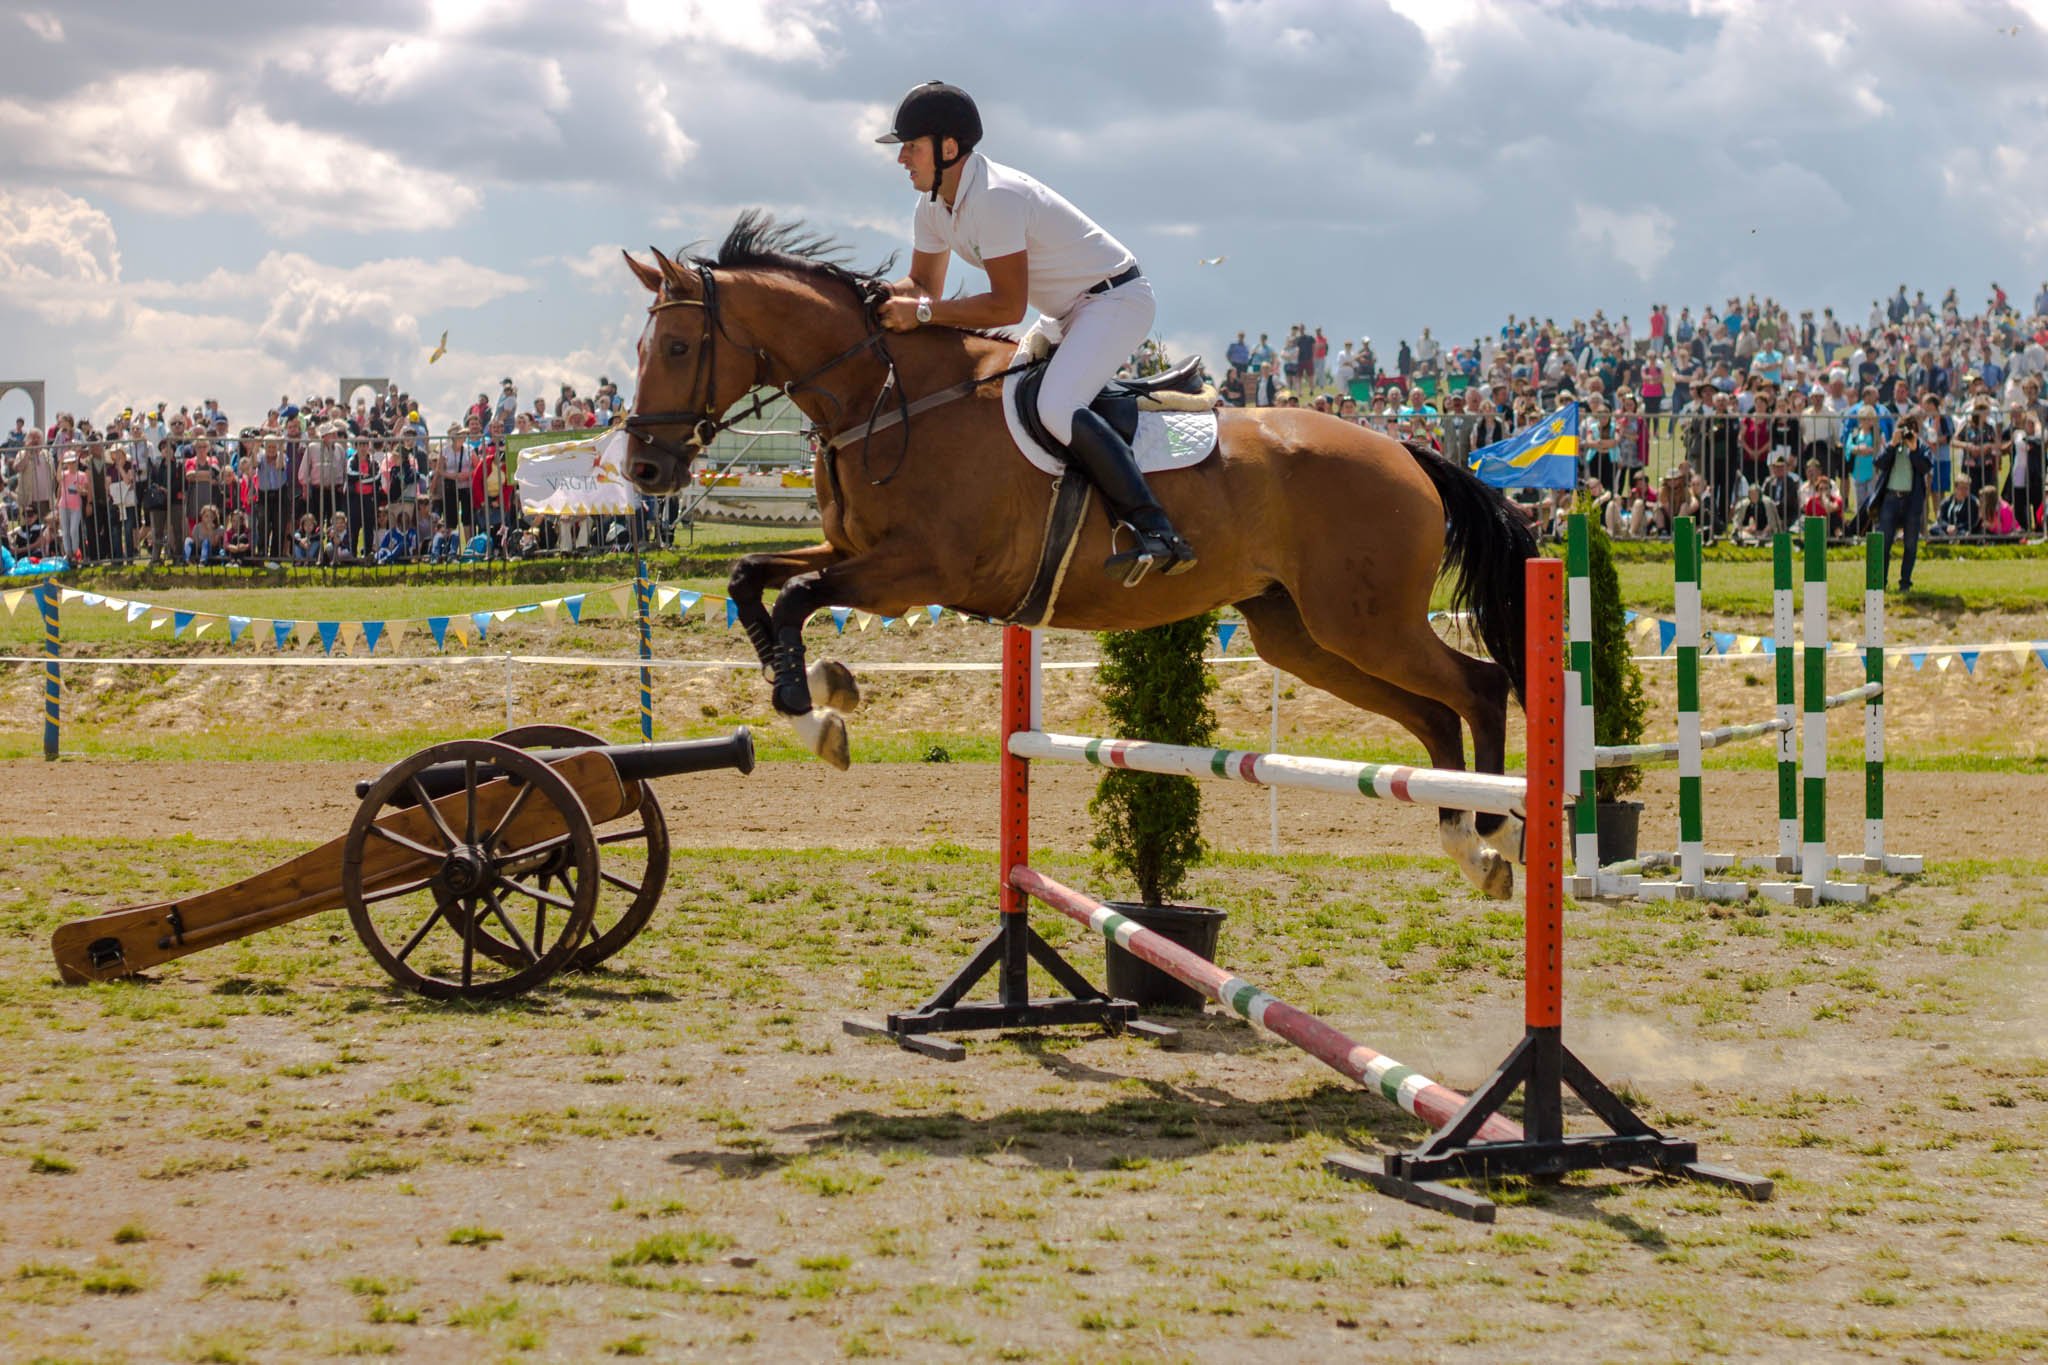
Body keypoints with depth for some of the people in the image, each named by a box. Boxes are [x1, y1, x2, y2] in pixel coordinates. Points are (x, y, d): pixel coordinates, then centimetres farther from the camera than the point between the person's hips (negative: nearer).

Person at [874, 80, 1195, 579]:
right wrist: (879, 295, -12)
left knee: (1056, 406, -30)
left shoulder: (996, 197, -28)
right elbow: (923, 285, 10)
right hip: (1068, 313, 11)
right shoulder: (934, 207, 3)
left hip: (1118, 299, -11)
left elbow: (1008, 306, -29)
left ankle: (1157, 532, -31)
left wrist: (924, 312, -30)